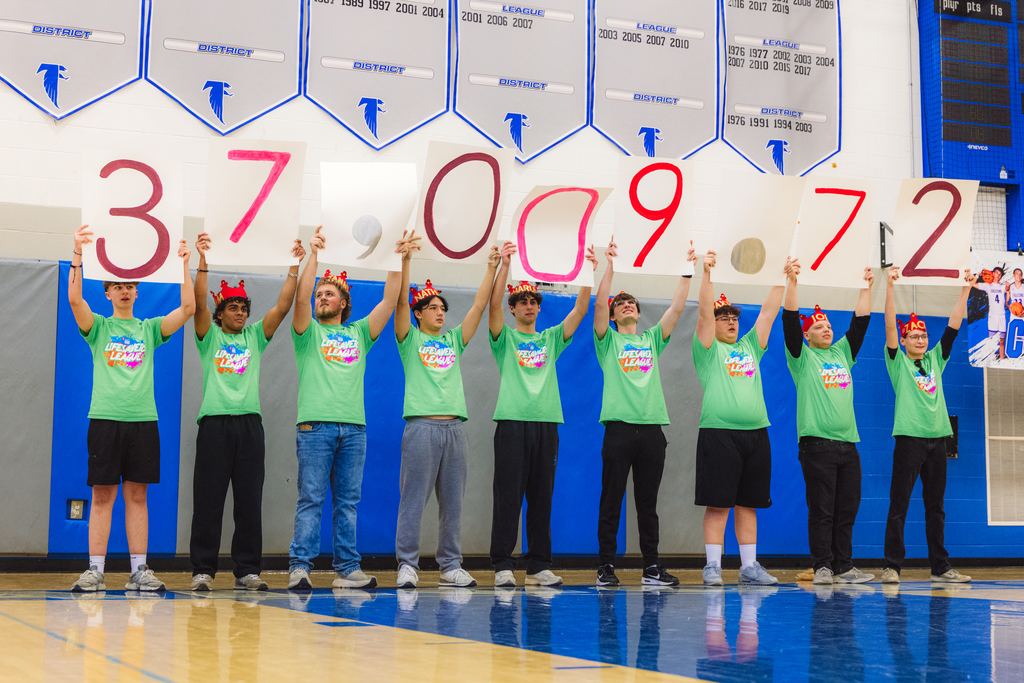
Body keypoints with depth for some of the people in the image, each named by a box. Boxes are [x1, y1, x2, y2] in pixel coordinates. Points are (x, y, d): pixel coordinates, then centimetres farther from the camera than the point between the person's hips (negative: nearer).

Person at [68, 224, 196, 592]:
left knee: (137, 496, 3)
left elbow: (188, 307, 2)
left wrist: (184, 265, -5)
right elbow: (74, 299, -10)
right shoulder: (99, 327, 9)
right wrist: (78, 255, -19)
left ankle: (139, 570, 5)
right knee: (102, 495, -1)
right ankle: (95, 570, 1)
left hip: (143, 419, 2)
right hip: (105, 418, -2)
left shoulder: (150, 328, 14)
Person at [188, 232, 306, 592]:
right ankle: (203, 569, 3)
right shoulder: (209, 337, 9)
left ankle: (248, 571, 6)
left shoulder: (255, 336, 16)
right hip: (215, 423, -3)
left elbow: (282, 307, 7)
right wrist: (202, 262, -17)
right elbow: (199, 304, -7)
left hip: (249, 423, 3)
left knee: (249, 501, 2)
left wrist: (295, 267, -2)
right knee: (209, 498, -2)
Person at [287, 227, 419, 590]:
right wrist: (313, 255, -13)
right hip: (315, 426, -3)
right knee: (311, 499, -6)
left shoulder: (359, 332, 18)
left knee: (348, 501, 5)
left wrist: (399, 259, 3)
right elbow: (300, 297, -6)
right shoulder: (309, 332, 11)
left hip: (353, 427, 3)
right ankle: (299, 567, -7)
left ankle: (347, 569, 7)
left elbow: (390, 300, 11)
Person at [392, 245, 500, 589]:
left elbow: (479, 305, 16)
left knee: (453, 500, 5)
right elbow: (400, 301, -4)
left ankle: (451, 566, 10)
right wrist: (405, 260, -12)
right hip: (421, 425, -4)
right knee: (414, 498, -6)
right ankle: (408, 564, -3)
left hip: (454, 427, 4)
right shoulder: (410, 339, 8)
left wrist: (491, 268, 10)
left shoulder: (454, 339, 19)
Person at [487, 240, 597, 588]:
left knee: (541, 496, 5)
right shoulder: (504, 337, 10)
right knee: (508, 495, -5)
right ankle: (503, 565, -3)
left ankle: (539, 566, 9)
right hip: (512, 422, -3)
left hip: (546, 422, 4)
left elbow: (580, 310, 10)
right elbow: (493, 304, -7)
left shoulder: (551, 338, 19)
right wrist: (504, 266, -19)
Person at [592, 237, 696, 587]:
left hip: (652, 429, 3)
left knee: (648, 504, 6)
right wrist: (610, 266, -11)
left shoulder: (652, 339, 18)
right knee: (611, 502, -1)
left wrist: (686, 272, 4)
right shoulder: (608, 341, 9)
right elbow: (600, 304, -6)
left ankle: (652, 566, 9)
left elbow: (677, 308, 11)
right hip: (619, 429, -3)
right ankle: (606, 567, 2)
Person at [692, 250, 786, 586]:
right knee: (717, 504, -5)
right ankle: (713, 566, -1)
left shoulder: (750, 347, 20)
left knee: (748, 504, 8)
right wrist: (706, 274, -15)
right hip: (719, 433, -5)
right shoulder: (709, 349, 5)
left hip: (756, 434, 5)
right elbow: (704, 312, -7)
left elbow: (768, 313, 18)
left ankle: (749, 566, 12)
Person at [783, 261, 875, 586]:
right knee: (821, 509, -5)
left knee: (847, 509, 5)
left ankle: (844, 567, 10)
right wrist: (791, 282, -14)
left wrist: (867, 288, 13)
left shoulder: (842, 353, 20)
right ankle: (822, 567, -1)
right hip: (817, 443, -5)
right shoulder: (802, 357, 5)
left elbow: (860, 322, 18)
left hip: (847, 442, 5)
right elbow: (790, 321, -7)